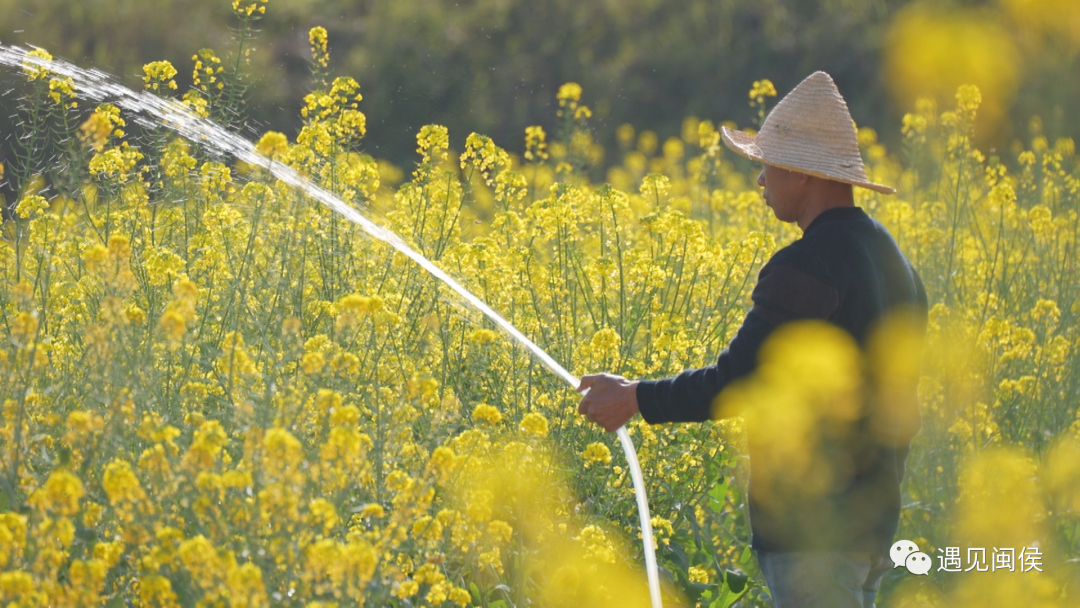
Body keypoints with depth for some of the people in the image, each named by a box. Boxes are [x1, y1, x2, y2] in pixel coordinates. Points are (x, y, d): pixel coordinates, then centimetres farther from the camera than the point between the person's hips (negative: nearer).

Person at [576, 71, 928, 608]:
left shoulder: (807, 266, -17)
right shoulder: (892, 260, 13)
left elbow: (736, 381, -19)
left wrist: (636, 399, -6)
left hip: (813, 531, -10)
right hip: (873, 521, 10)